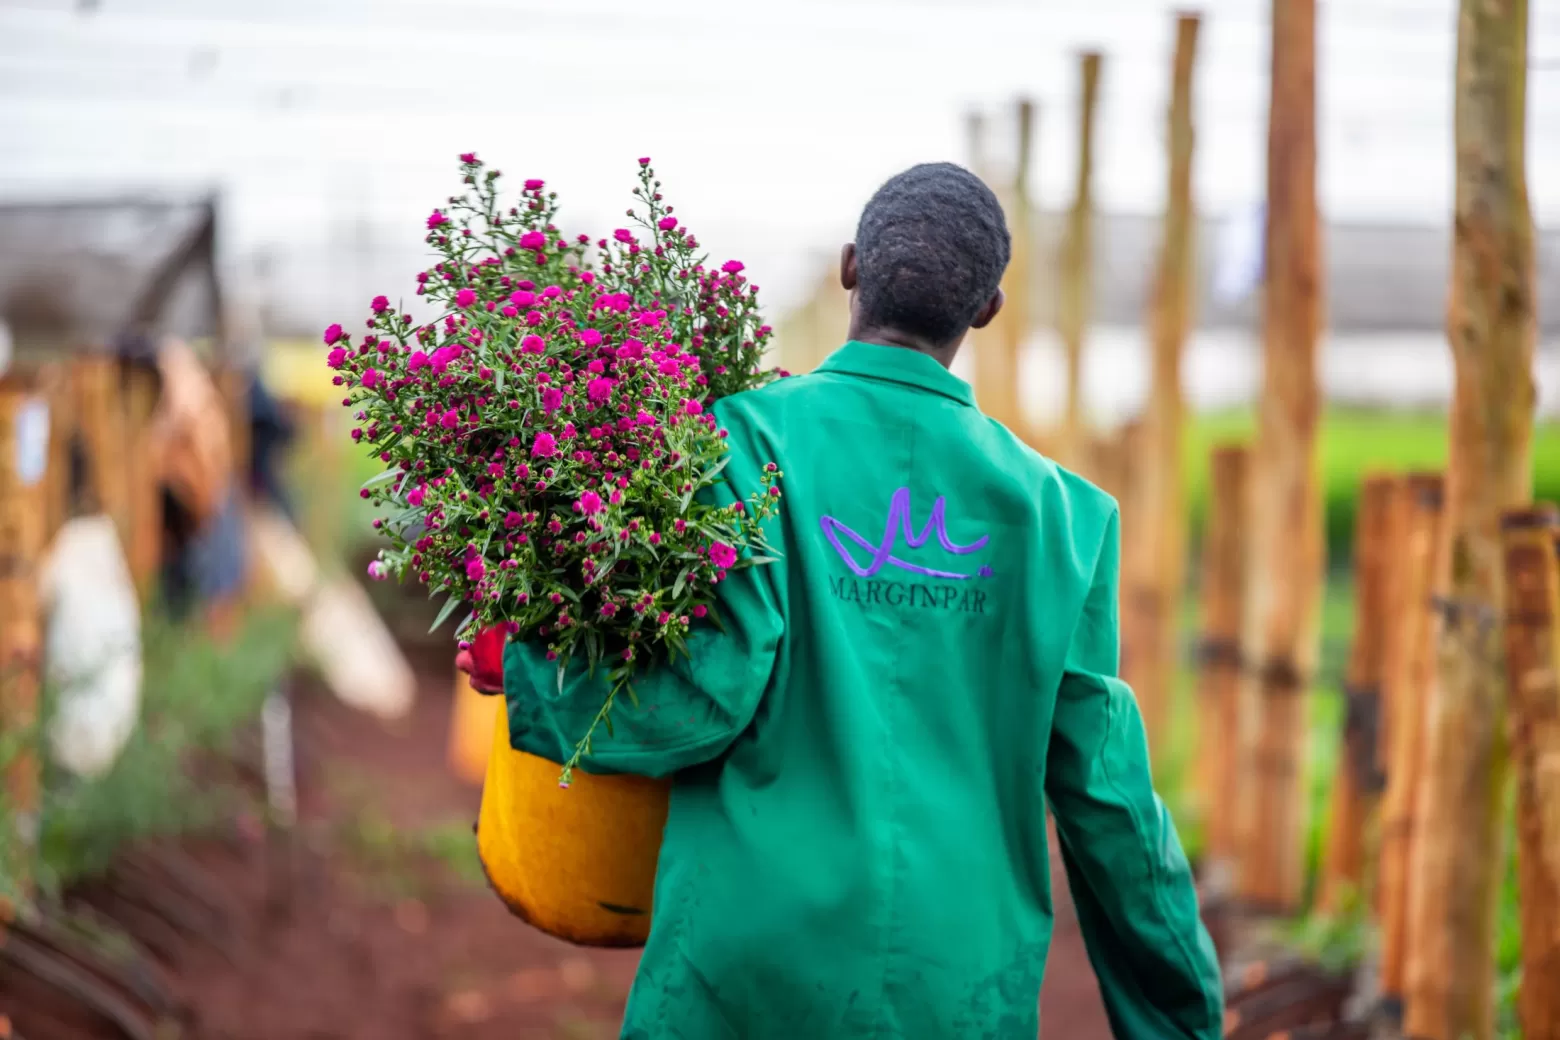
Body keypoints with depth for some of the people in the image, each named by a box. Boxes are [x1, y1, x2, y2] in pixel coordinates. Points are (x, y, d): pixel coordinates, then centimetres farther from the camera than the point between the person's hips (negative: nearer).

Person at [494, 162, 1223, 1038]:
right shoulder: (1053, 507, 3)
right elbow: (1103, 785, 5)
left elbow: (709, 693, -14)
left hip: (755, 960, -2)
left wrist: (525, 667, 3)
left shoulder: (751, 436, -6)